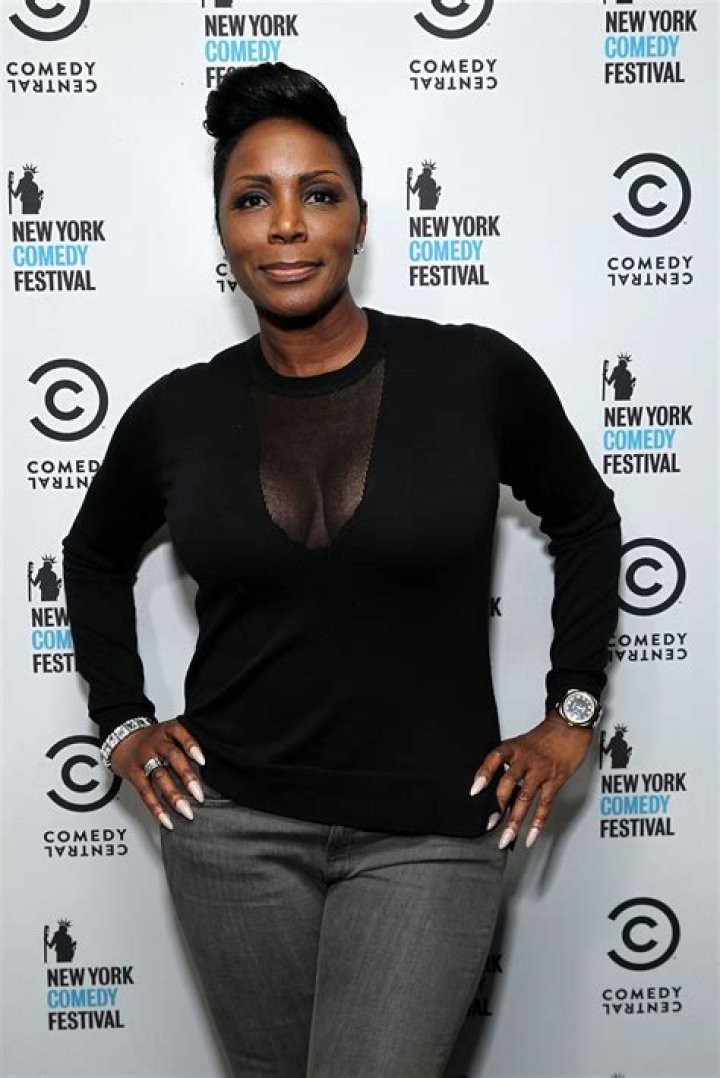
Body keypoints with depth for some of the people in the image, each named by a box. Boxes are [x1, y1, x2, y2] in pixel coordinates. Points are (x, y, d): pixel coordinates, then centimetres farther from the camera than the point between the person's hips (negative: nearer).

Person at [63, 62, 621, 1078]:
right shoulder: (178, 412, -2)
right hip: (233, 822, 3)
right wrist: (122, 724, 9)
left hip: (429, 830, -2)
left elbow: (586, 522, 7)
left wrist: (570, 716, 4)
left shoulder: (478, 373, -8)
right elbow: (94, 558, 16)